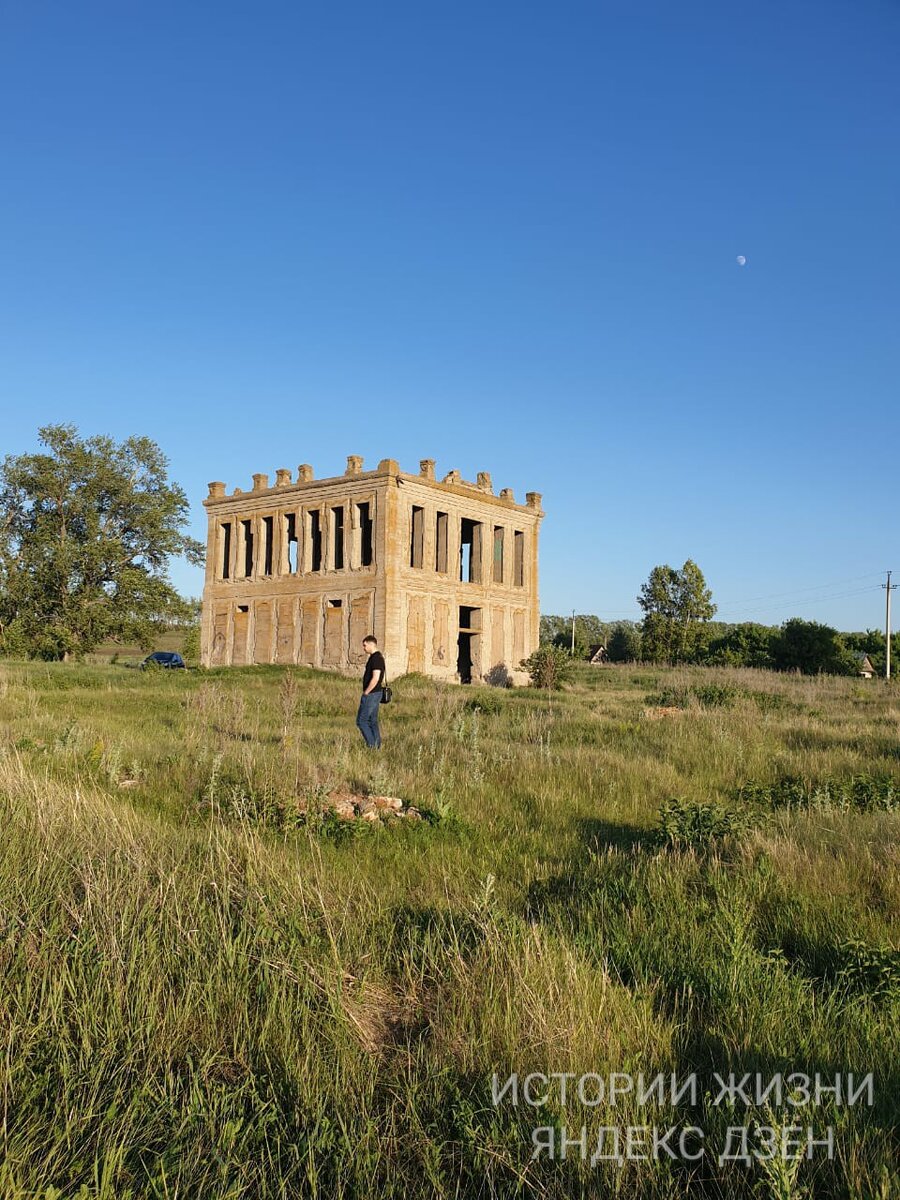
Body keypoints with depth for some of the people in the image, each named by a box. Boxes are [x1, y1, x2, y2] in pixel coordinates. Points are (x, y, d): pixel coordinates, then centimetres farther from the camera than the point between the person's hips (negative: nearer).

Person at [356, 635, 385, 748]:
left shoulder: (376, 658, -17)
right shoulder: (377, 657, 15)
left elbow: (375, 678, -25)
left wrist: (366, 692, -17)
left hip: (371, 694, -10)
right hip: (375, 693, 10)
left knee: (361, 721, -5)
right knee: (372, 721, 12)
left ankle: (372, 746, -5)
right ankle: (377, 747, 13)